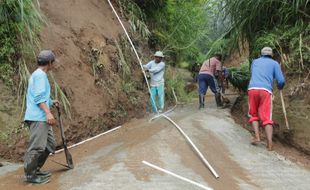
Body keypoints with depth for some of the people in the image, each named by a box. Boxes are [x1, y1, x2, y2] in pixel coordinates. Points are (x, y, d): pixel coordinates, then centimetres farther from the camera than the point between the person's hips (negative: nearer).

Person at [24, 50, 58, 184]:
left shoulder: (38, 75, 23)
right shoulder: (40, 75, -8)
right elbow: (39, 97, -19)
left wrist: (51, 102, 46)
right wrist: (48, 112, -28)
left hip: (42, 118, 11)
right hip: (38, 117, -11)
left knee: (50, 145, 13)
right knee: (37, 146, -9)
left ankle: (36, 169, 21)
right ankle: (30, 175, -1)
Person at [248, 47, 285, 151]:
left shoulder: (255, 61, 25)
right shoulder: (274, 63, 17)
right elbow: (281, 81, 9)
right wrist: (280, 87, 31)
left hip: (252, 88, 1)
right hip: (266, 90, -1)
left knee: (253, 114, 17)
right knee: (267, 118, -1)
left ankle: (257, 136, 1)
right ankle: (269, 143, -13)